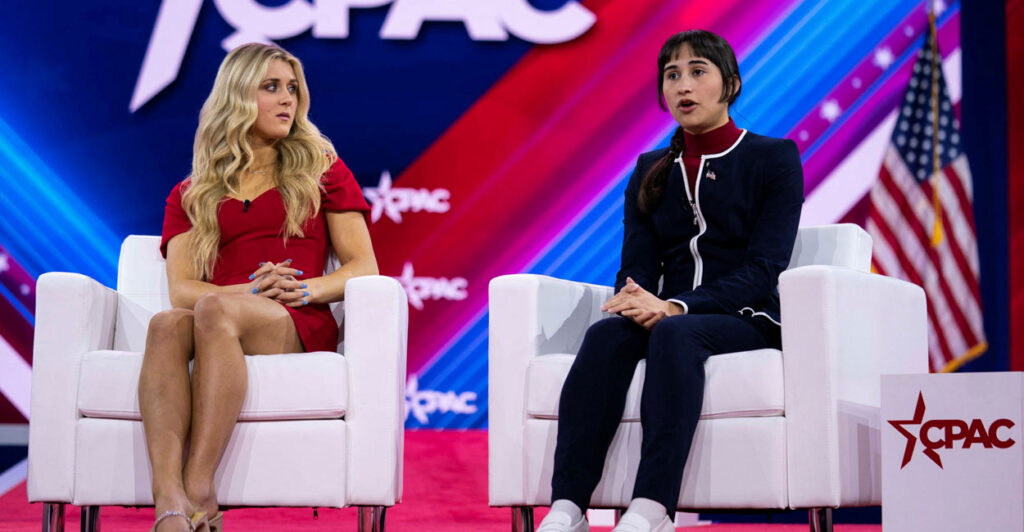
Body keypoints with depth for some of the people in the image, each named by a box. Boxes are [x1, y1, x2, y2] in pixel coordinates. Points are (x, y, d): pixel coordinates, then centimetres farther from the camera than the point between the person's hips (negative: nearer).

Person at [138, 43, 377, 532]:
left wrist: (305, 290, -8)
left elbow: (364, 268, 12)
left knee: (215, 311, -36)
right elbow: (181, 290, 8)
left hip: (301, 327, -1)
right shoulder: (190, 195, 23)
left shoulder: (323, 171, 21)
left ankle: (199, 488, -47)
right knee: (166, 325, -36)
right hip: (223, 318, 2)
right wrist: (249, 290, -12)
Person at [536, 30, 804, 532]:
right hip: (667, 316, 4)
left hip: (747, 320, -3)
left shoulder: (774, 158, 4)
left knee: (675, 332, -38)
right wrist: (635, 300, -19)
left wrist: (674, 307, -23)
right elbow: (636, 266, 8)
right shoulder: (650, 171, 19)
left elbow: (763, 267, -8)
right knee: (606, 334, -31)